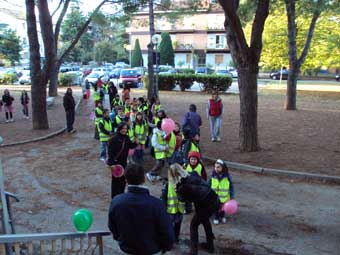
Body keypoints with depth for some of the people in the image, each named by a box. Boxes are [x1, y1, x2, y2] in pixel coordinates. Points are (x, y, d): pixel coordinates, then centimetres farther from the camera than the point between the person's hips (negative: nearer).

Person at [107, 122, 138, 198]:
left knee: (123, 179, 17)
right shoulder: (115, 138, -17)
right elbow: (110, 151, -18)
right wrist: (111, 162, -22)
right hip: (116, 162, -7)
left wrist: (136, 143, -9)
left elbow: (131, 146, 13)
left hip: (124, 162, 7)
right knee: (116, 180, 1)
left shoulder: (126, 138, 5)